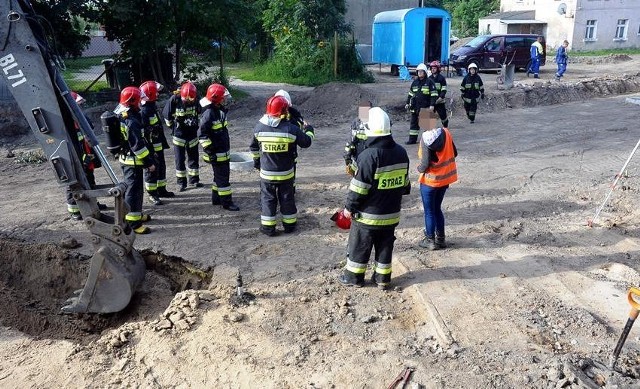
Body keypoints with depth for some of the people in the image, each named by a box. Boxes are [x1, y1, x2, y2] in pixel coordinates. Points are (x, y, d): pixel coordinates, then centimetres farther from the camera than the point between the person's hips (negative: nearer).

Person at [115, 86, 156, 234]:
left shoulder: (120, 116, 9)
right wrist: (149, 162, -18)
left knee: (136, 188, 21)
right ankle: (133, 222, -1)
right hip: (133, 162, -10)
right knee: (134, 190, -5)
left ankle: (137, 214, 34)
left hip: (125, 159, 10)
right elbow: (138, 145, -24)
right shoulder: (132, 122, -23)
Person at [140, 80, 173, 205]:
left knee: (161, 167, 18)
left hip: (158, 145, 10)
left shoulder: (152, 107, 10)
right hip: (151, 147, -10)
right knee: (151, 169, 1)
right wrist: (150, 150, -25)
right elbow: (143, 133, -25)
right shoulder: (143, 111, -21)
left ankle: (161, 189, 32)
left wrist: (163, 142, 24)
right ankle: (152, 194, 12)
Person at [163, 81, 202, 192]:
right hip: (179, 135, -3)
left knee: (193, 158, 11)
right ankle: (181, 182, 14)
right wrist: (172, 126, 3)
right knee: (180, 160, 4)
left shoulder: (195, 100, -8)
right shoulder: (174, 100, -18)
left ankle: (194, 180, 24)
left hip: (192, 135, 3)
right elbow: (167, 116, -7)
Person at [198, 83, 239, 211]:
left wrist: (227, 149, 24)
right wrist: (209, 151, -21)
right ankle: (226, 202, 7)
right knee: (223, 177, -2)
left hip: (224, 151, 10)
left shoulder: (219, 110, 9)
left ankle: (216, 198, 31)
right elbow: (202, 134, -22)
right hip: (217, 153, -10)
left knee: (219, 175, 19)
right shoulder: (209, 113, -21)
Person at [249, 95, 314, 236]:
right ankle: (289, 225, 27)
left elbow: (254, 147, 7)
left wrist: (256, 160, 24)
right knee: (287, 198, 15)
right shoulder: (291, 129, -16)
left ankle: (268, 227, 16)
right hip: (286, 173, -1)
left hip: (266, 173, 1)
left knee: (268, 198, 12)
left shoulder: (259, 127, -7)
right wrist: (309, 130, 17)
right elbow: (306, 142, -3)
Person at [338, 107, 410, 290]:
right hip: (392, 213, 6)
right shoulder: (401, 152, 0)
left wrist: (350, 207, -7)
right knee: (385, 247, 17)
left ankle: (354, 276, 24)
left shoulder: (369, 155, -22)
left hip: (368, 214, -6)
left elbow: (359, 187, -19)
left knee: (359, 247, 11)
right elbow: (404, 182, 10)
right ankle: (382, 278, 27)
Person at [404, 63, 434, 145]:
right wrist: (407, 103, 14)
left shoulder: (429, 82, -4)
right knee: (413, 123, 7)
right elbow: (410, 93, 19)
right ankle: (412, 139, 13)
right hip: (415, 107, 5)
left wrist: (432, 105, -14)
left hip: (425, 107, -5)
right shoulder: (415, 82, 13)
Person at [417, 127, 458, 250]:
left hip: (430, 181, -5)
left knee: (429, 211, 10)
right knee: (437, 208, 21)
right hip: (445, 179, 6)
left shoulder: (426, 137, -22)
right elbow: (454, 154, 3)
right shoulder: (445, 133, -6)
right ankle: (440, 239, 27)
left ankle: (430, 240, 20)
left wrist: (419, 168, -4)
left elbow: (425, 164, -25)